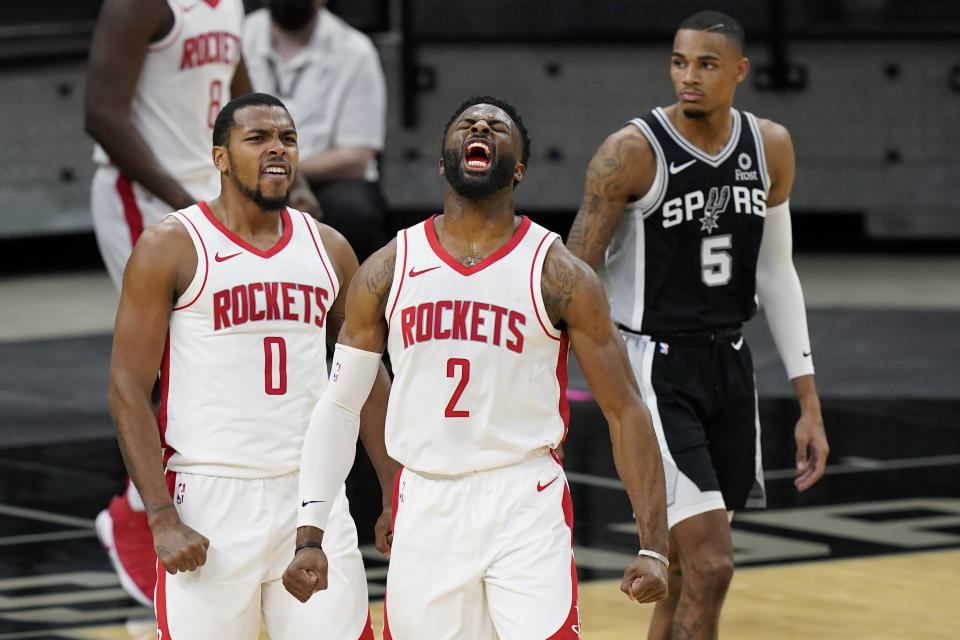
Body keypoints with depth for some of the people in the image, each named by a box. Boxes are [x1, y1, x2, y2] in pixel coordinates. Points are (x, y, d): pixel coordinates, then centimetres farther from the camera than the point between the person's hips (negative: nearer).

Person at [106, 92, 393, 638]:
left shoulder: (329, 249, 11)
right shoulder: (171, 247, -4)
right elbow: (128, 389, -7)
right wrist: (162, 518, -15)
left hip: (312, 491, 4)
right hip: (210, 499, -4)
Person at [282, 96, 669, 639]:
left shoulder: (558, 275, -2)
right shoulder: (388, 271, 5)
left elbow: (625, 411, -1)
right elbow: (341, 406, 10)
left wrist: (653, 546, -9)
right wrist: (311, 536, 1)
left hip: (527, 511, -2)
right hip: (424, 508, 3)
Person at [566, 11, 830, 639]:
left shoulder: (770, 148, 3)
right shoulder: (632, 153, -15)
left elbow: (777, 274, 12)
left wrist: (810, 403, 11)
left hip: (729, 364, 6)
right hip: (655, 368, -6)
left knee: (684, 572, 13)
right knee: (710, 567, -15)